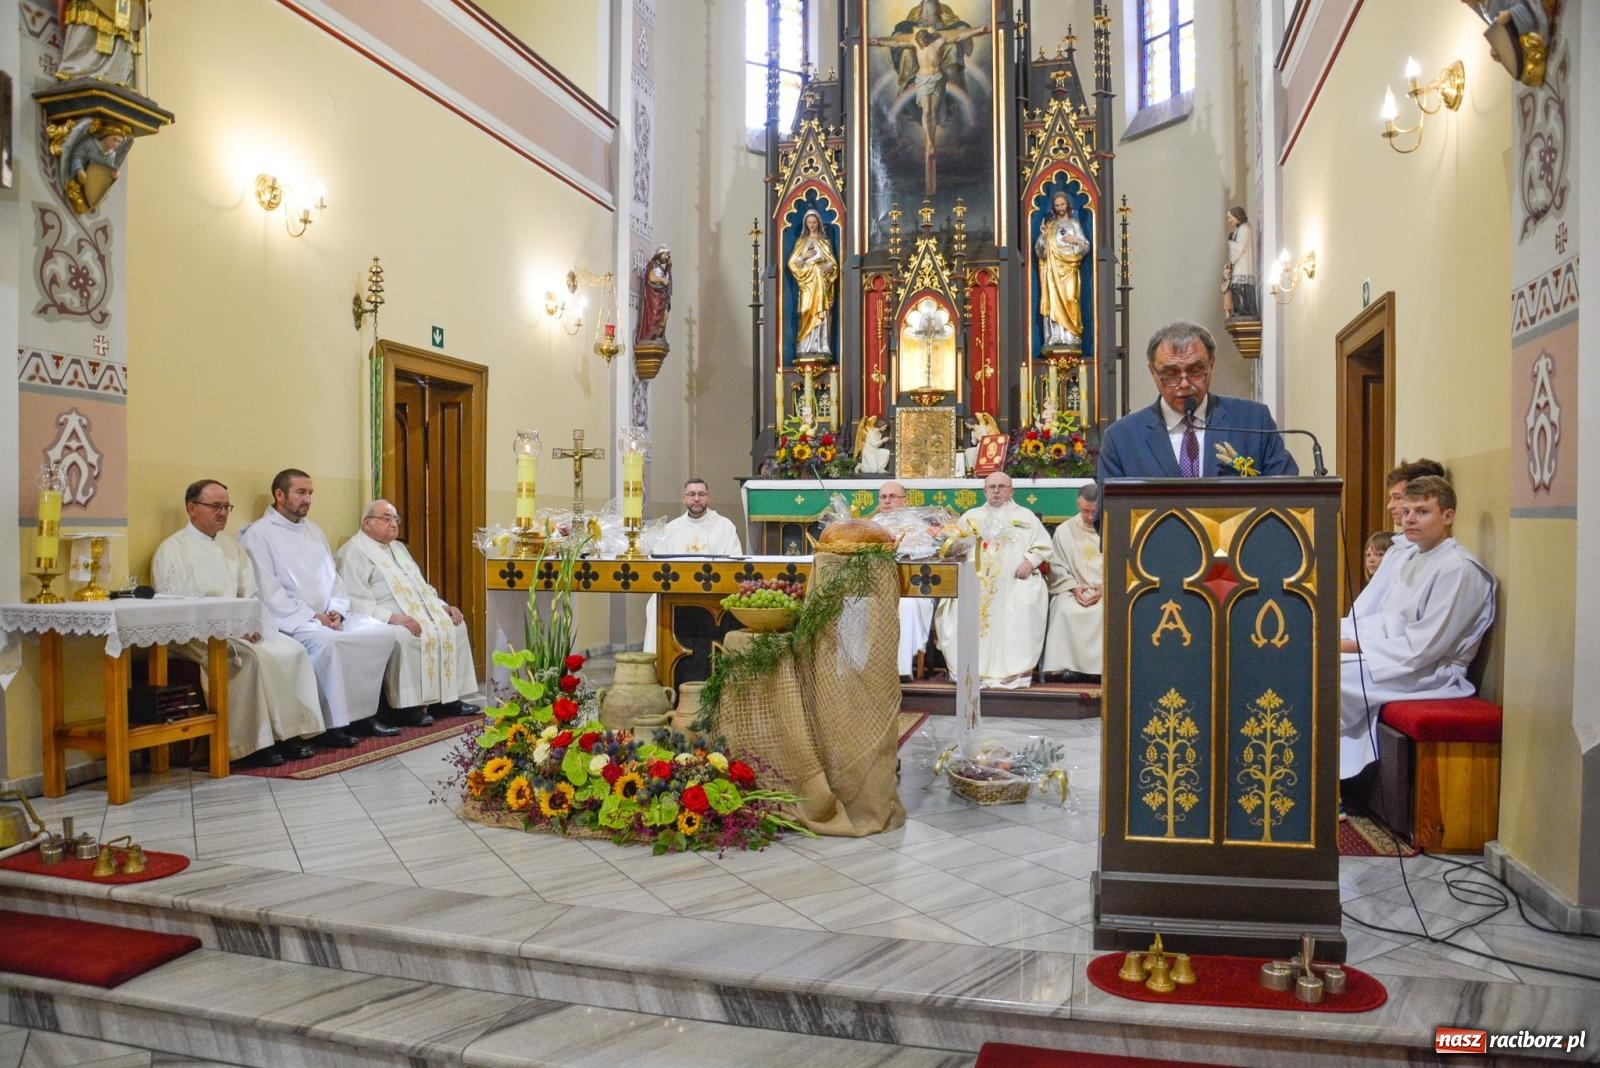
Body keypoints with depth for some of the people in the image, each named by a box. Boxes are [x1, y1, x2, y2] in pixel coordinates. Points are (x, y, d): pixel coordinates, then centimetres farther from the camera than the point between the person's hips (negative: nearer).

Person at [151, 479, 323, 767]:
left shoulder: (230, 547, 20)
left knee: (291, 650, -18)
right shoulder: (173, 550, -2)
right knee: (252, 656, -32)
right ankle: (255, 743, -25)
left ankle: (288, 732, -18)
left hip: (239, 627, 7)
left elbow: (250, 594, 15)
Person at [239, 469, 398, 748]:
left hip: (329, 617, 8)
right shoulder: (258, 534, -3)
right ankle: (330, 723, -24)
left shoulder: (314, 530, 20)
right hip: (290, 620, -7)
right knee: (327, 642, -36)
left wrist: (337, 611, -3)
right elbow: (268, 592, -12)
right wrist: (312, 616, -17)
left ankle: (363, 712, -7)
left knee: (382, 633, -12)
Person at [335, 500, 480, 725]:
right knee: (404, 637, -35)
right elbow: (354, 601, -17)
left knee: (454, 625, -5)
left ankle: (447, 698, -5)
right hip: (382, 621, -9)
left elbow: (420, 586, 28)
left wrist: (443, 606, 10)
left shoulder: (398, 548, 24)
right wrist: (392, 617, -28)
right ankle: (407, 706, -24)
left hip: (419, 612, 9)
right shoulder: (354, 553, -5)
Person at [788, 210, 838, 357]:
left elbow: (834, 264, 9)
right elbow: (792, 262, 8)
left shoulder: (825, 241, 14)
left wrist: (829, 267, -13)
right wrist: (804, 257, -8)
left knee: (821, 314, -8)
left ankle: (822, 348, -10)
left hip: (821, 283, 0)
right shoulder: (801, 241, 14)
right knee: (807, 315, -9)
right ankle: (805, 349, -11)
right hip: (807, 282, 0)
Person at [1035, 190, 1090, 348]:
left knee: (1069, 299, -11)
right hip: (1052, 269, 2)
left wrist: (1076, 240, -10)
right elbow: (1040, 251, 8)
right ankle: (1055, 337, -7)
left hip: (1068, 269, -1)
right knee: (1053, 300, -6)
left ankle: (1071, 337, -10)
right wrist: (1043, 237, -8)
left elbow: (1086, 247, 7)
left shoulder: (1074, 224, 11)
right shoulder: (1049, 224, 14)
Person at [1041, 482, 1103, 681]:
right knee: (1066, 610, -33)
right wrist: (1074, 587, -10)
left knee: (1109, 610, -34)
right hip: (1072, 591, 1)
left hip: (1108, 591, 0)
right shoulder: (1064, 530, 11)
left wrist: (1103, 589, -13)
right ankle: (1069, 665, -26)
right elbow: (1057, 567, 7)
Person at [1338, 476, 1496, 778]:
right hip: (1396, 659, 9)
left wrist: (1356, 646, -17)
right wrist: (1347, 638, -3)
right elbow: (1385, 619, 16)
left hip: (1432, 672, -9)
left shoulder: (1458, 569, -15)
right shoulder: (1414, 557, 13)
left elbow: (1423, 647, -20)